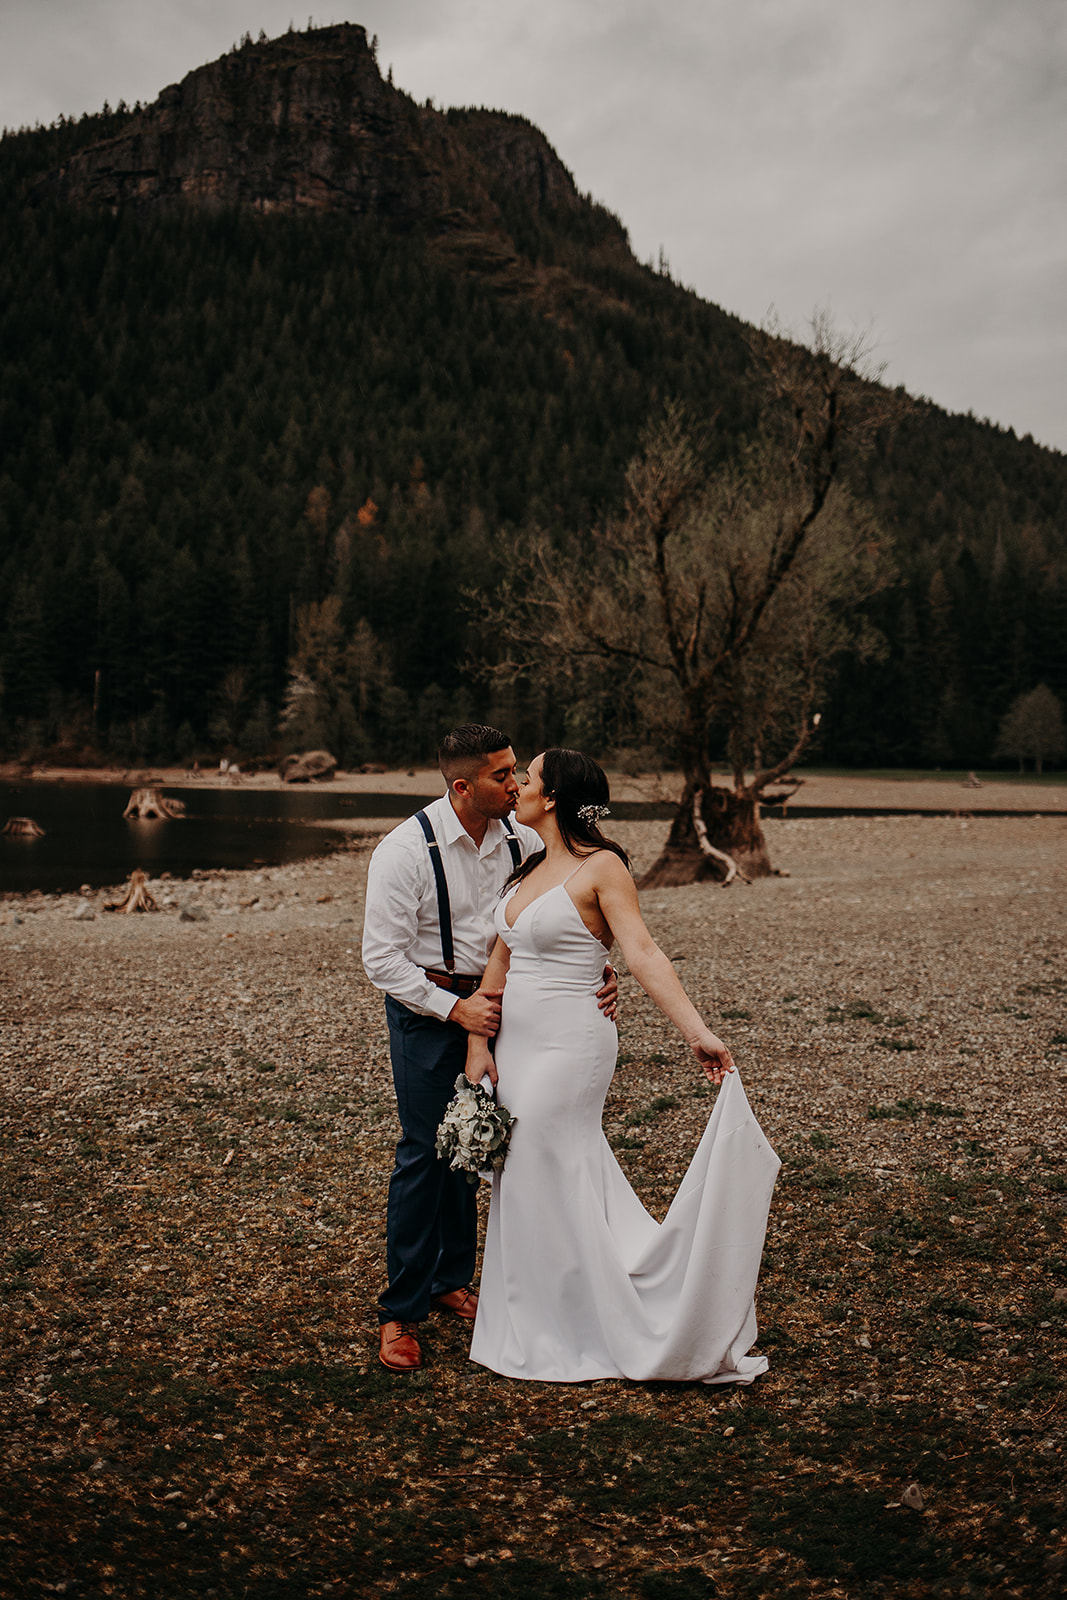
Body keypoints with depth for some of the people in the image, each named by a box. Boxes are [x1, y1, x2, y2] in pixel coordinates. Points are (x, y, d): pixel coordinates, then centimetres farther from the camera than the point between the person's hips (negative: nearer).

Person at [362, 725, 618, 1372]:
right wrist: (454, 1007, -23)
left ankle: (451, 1280, 31)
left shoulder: (521, 838, -4)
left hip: (491, 1000, 5)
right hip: (426, 1009, -5)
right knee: (425, 1153, -5)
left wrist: (598, 970, -14)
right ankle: (400, 1313, 7)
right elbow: (383, 958, -18)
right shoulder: (406, 851, -19)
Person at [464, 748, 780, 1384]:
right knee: (522, 1183, 15)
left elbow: (644, 954, -21)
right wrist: (478, 1041, 4)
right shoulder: (532, 867, 11)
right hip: (519, 1041, 8)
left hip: (568, 1045, -8)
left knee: (545, 1183, 0)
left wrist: (699, 1031, -30)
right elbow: (501, 959, 11)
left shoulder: (602, 866, -12)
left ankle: (567, 1336, 18)